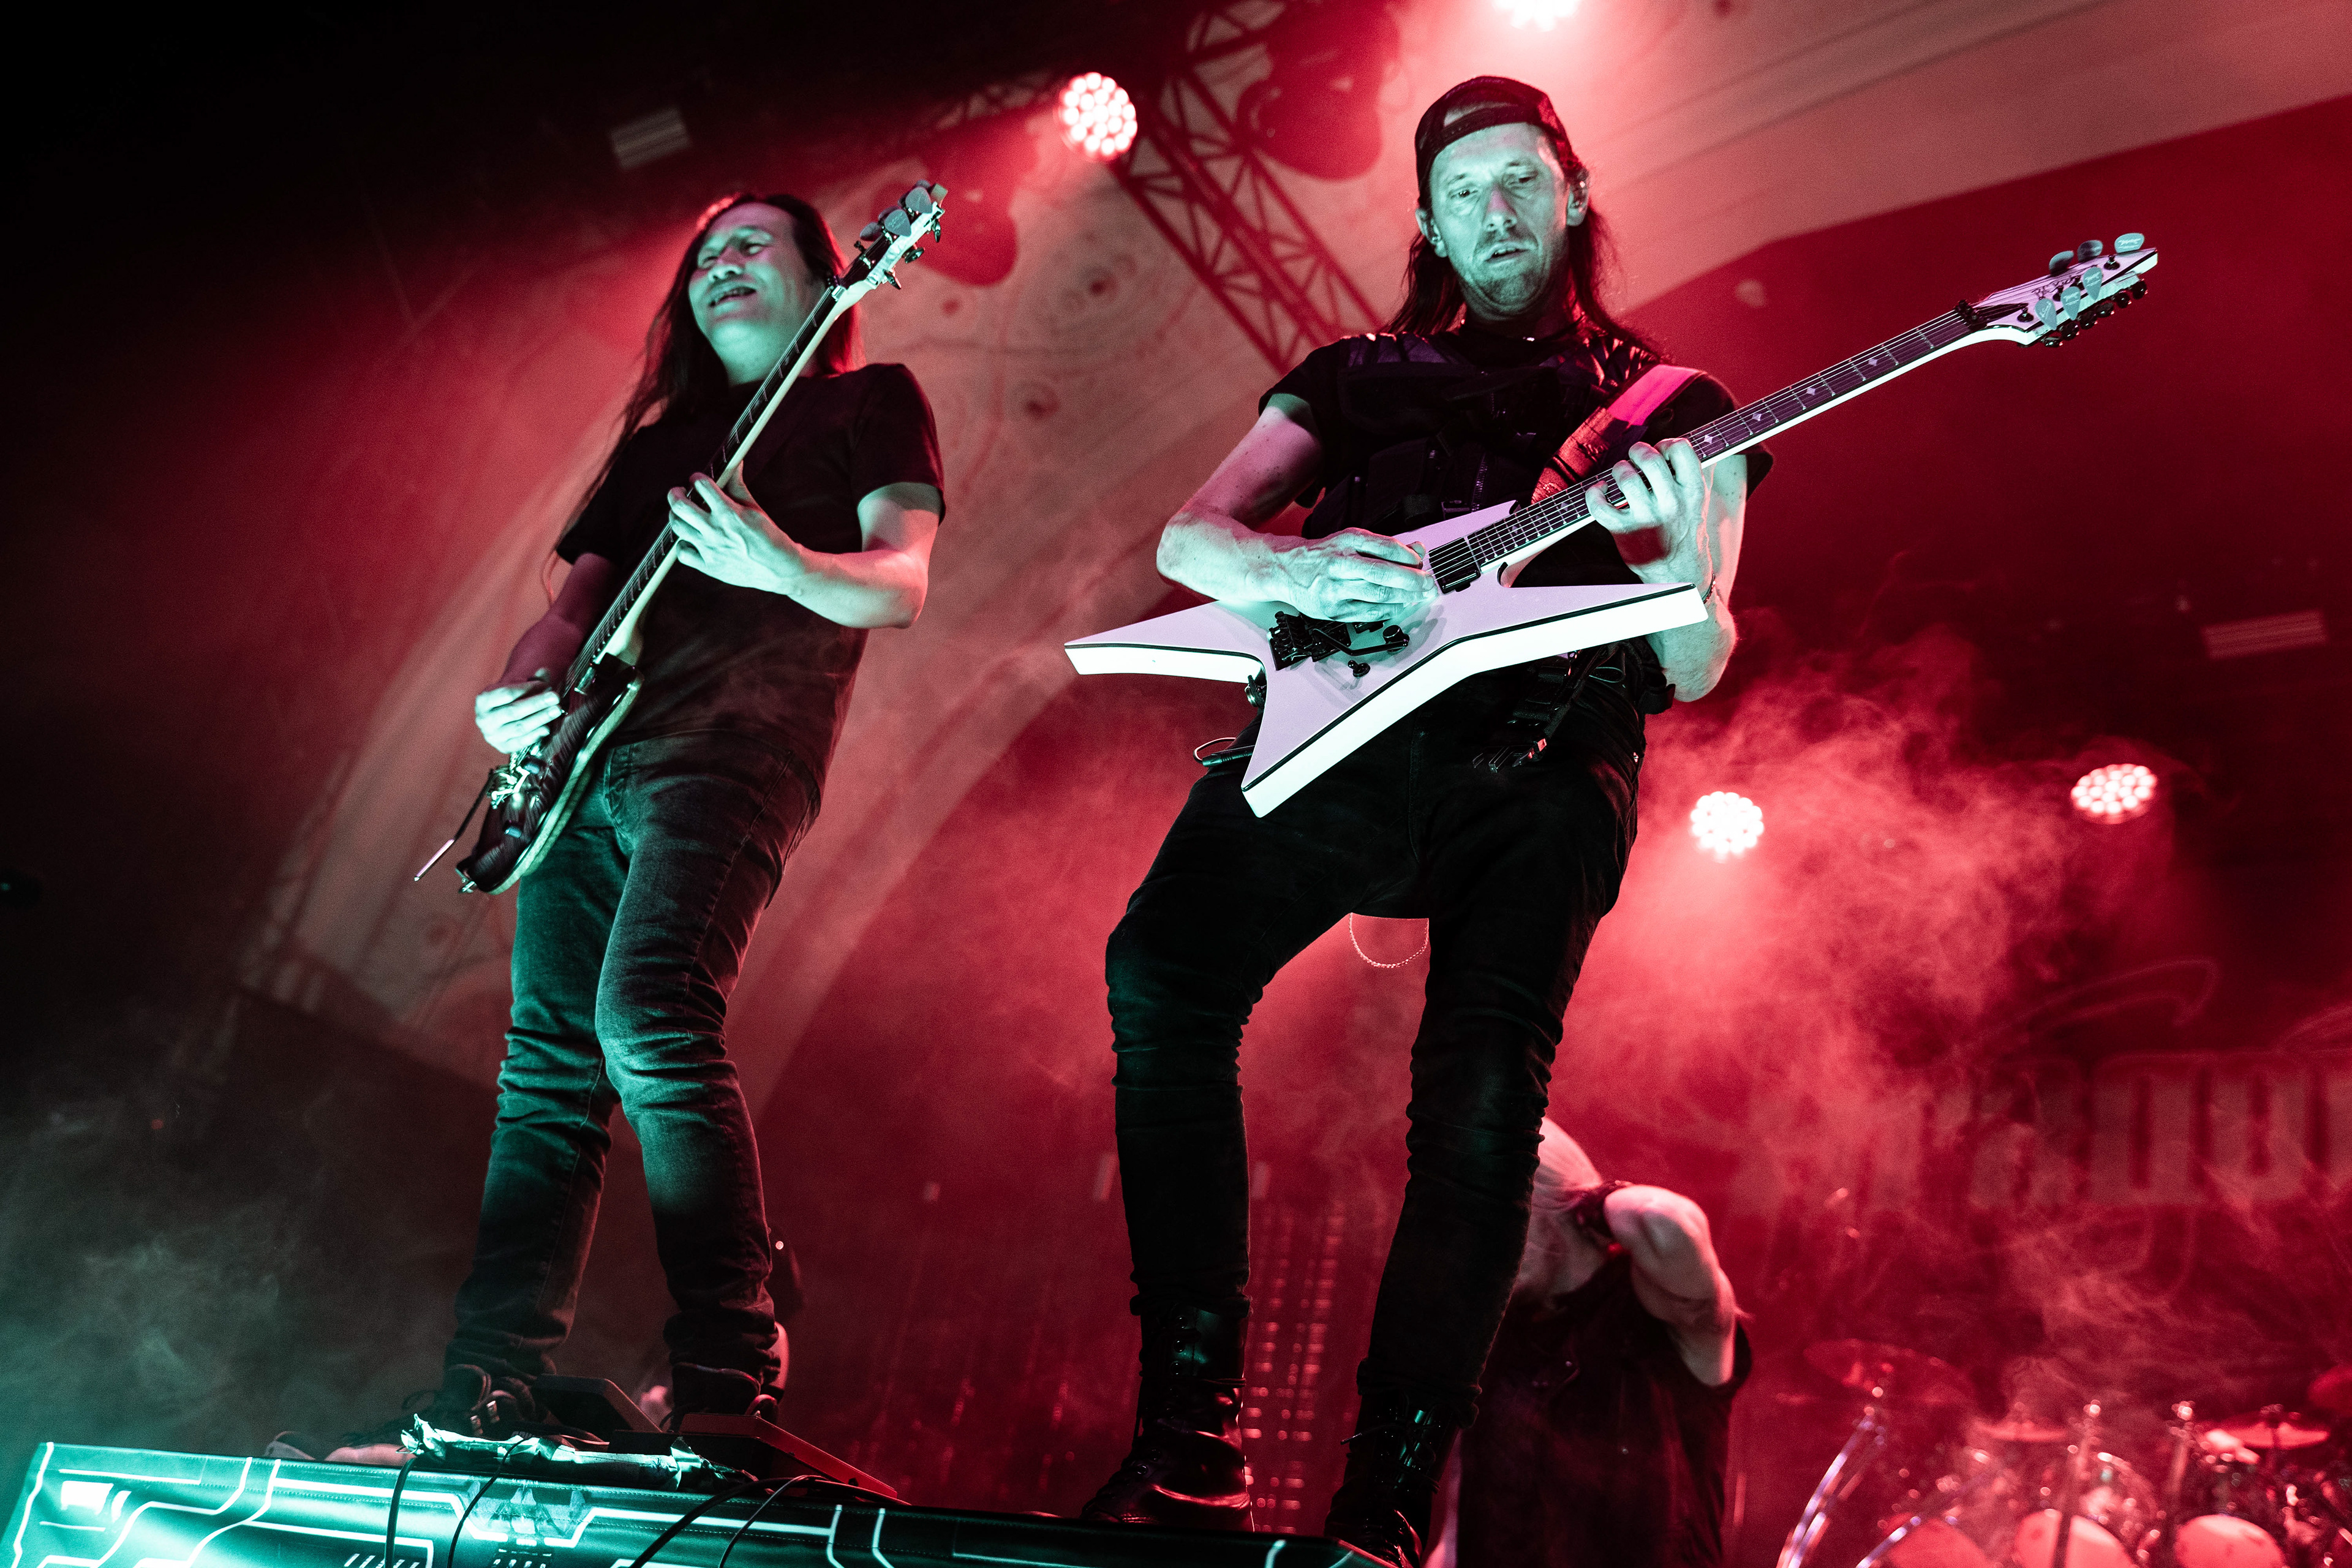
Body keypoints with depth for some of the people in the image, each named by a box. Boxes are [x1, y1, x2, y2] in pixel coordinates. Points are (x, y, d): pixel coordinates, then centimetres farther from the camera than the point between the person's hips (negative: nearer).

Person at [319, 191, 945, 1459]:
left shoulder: (868, 402, 12)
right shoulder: (658, 439, 29)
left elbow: (900, 587, -2)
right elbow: (578, 598, 25)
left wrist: (783, 568, -24)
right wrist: (519, 692, 3)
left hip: (732, 747, -6)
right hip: (587, 760, 7)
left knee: (651, 1020, -27)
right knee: (549, 1072, 0)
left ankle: (725, 1378, -26)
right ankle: (487, 1394, 1)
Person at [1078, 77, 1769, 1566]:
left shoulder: (1676, 408, 25)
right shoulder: (1358, 375, 29)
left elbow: (1694, 670, 15)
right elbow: (1191, 534, 15)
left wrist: (1675, 547, -8)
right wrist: (1297, 572, -10)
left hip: (1542, 749, -1)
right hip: (1336, 715, 1)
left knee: (1486, 1093, -20)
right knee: (1163, 974, -23)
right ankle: (1192, 1433, -17)